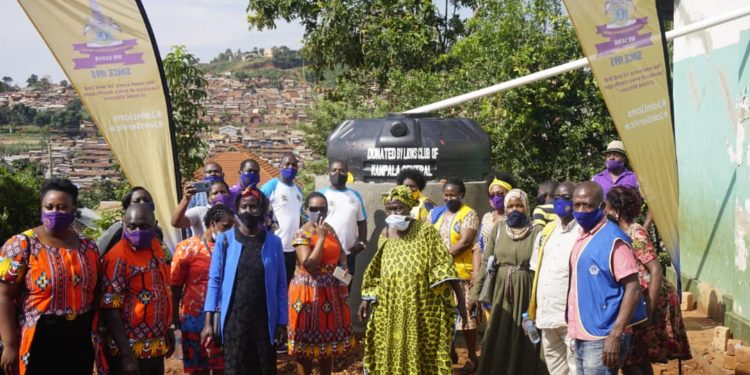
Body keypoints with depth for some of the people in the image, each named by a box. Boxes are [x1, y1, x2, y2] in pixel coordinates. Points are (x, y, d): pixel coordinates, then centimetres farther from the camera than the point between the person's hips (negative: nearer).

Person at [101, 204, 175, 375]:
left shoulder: (156, 247, 6)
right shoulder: (117, 258, -16)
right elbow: (110, 310, -19)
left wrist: (169, 329, 16)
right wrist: (127, 354, -21)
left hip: (157, 347, 7)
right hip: (131, 350, -7)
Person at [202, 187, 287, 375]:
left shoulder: (273, 242, 3)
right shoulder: (224, 240, 0)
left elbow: (281, 286, 5)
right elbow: (214, 281, 0)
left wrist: (282, 322, 1)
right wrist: (208, 321, -5)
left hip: (264, 321, 1)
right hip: (233, 320, -1)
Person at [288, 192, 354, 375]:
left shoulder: (329, 230, 6)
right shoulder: (302, 234, -14)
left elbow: (341, 253, 20)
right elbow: (309, 265, -24)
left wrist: (343, 266, -2)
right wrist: (321, 237, -22)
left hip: (331, 291, 7)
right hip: (310, 292, -6)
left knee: (329, 339, 14)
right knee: (307, 340, 1)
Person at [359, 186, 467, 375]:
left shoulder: (425, 231, -8)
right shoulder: (385, 236, 7)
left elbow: (444, 267, -11)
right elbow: (377, 274, 18)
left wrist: (460, 301, -15)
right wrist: (367, 299, 14)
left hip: (423, 310, -4)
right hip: (392, 311, 5)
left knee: (425, 356, 2)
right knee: (393, 355, 9)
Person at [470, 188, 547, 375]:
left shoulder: (537, 232, -5)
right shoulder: (498, 229, 5)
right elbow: (485, 262, 7)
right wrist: (476, 292, 3)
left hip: (527, 293, -3)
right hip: (501, 292, 3)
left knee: (525, 343, 2)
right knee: (498, 343, 8)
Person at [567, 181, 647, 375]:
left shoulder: (613, 240, -12)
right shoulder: (581, 237, 12)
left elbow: (633, 289, -15)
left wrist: (615, 335, -21)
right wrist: (574, 330, 15)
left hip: (602, 338, -8)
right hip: (581, 336, 8)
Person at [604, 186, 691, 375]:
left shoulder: (635, 234, -18)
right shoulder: (624, 232, 9)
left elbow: (656, 271, -23)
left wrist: (649, 310, -24)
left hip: (651, 301, -9)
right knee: (639, 359, 15)